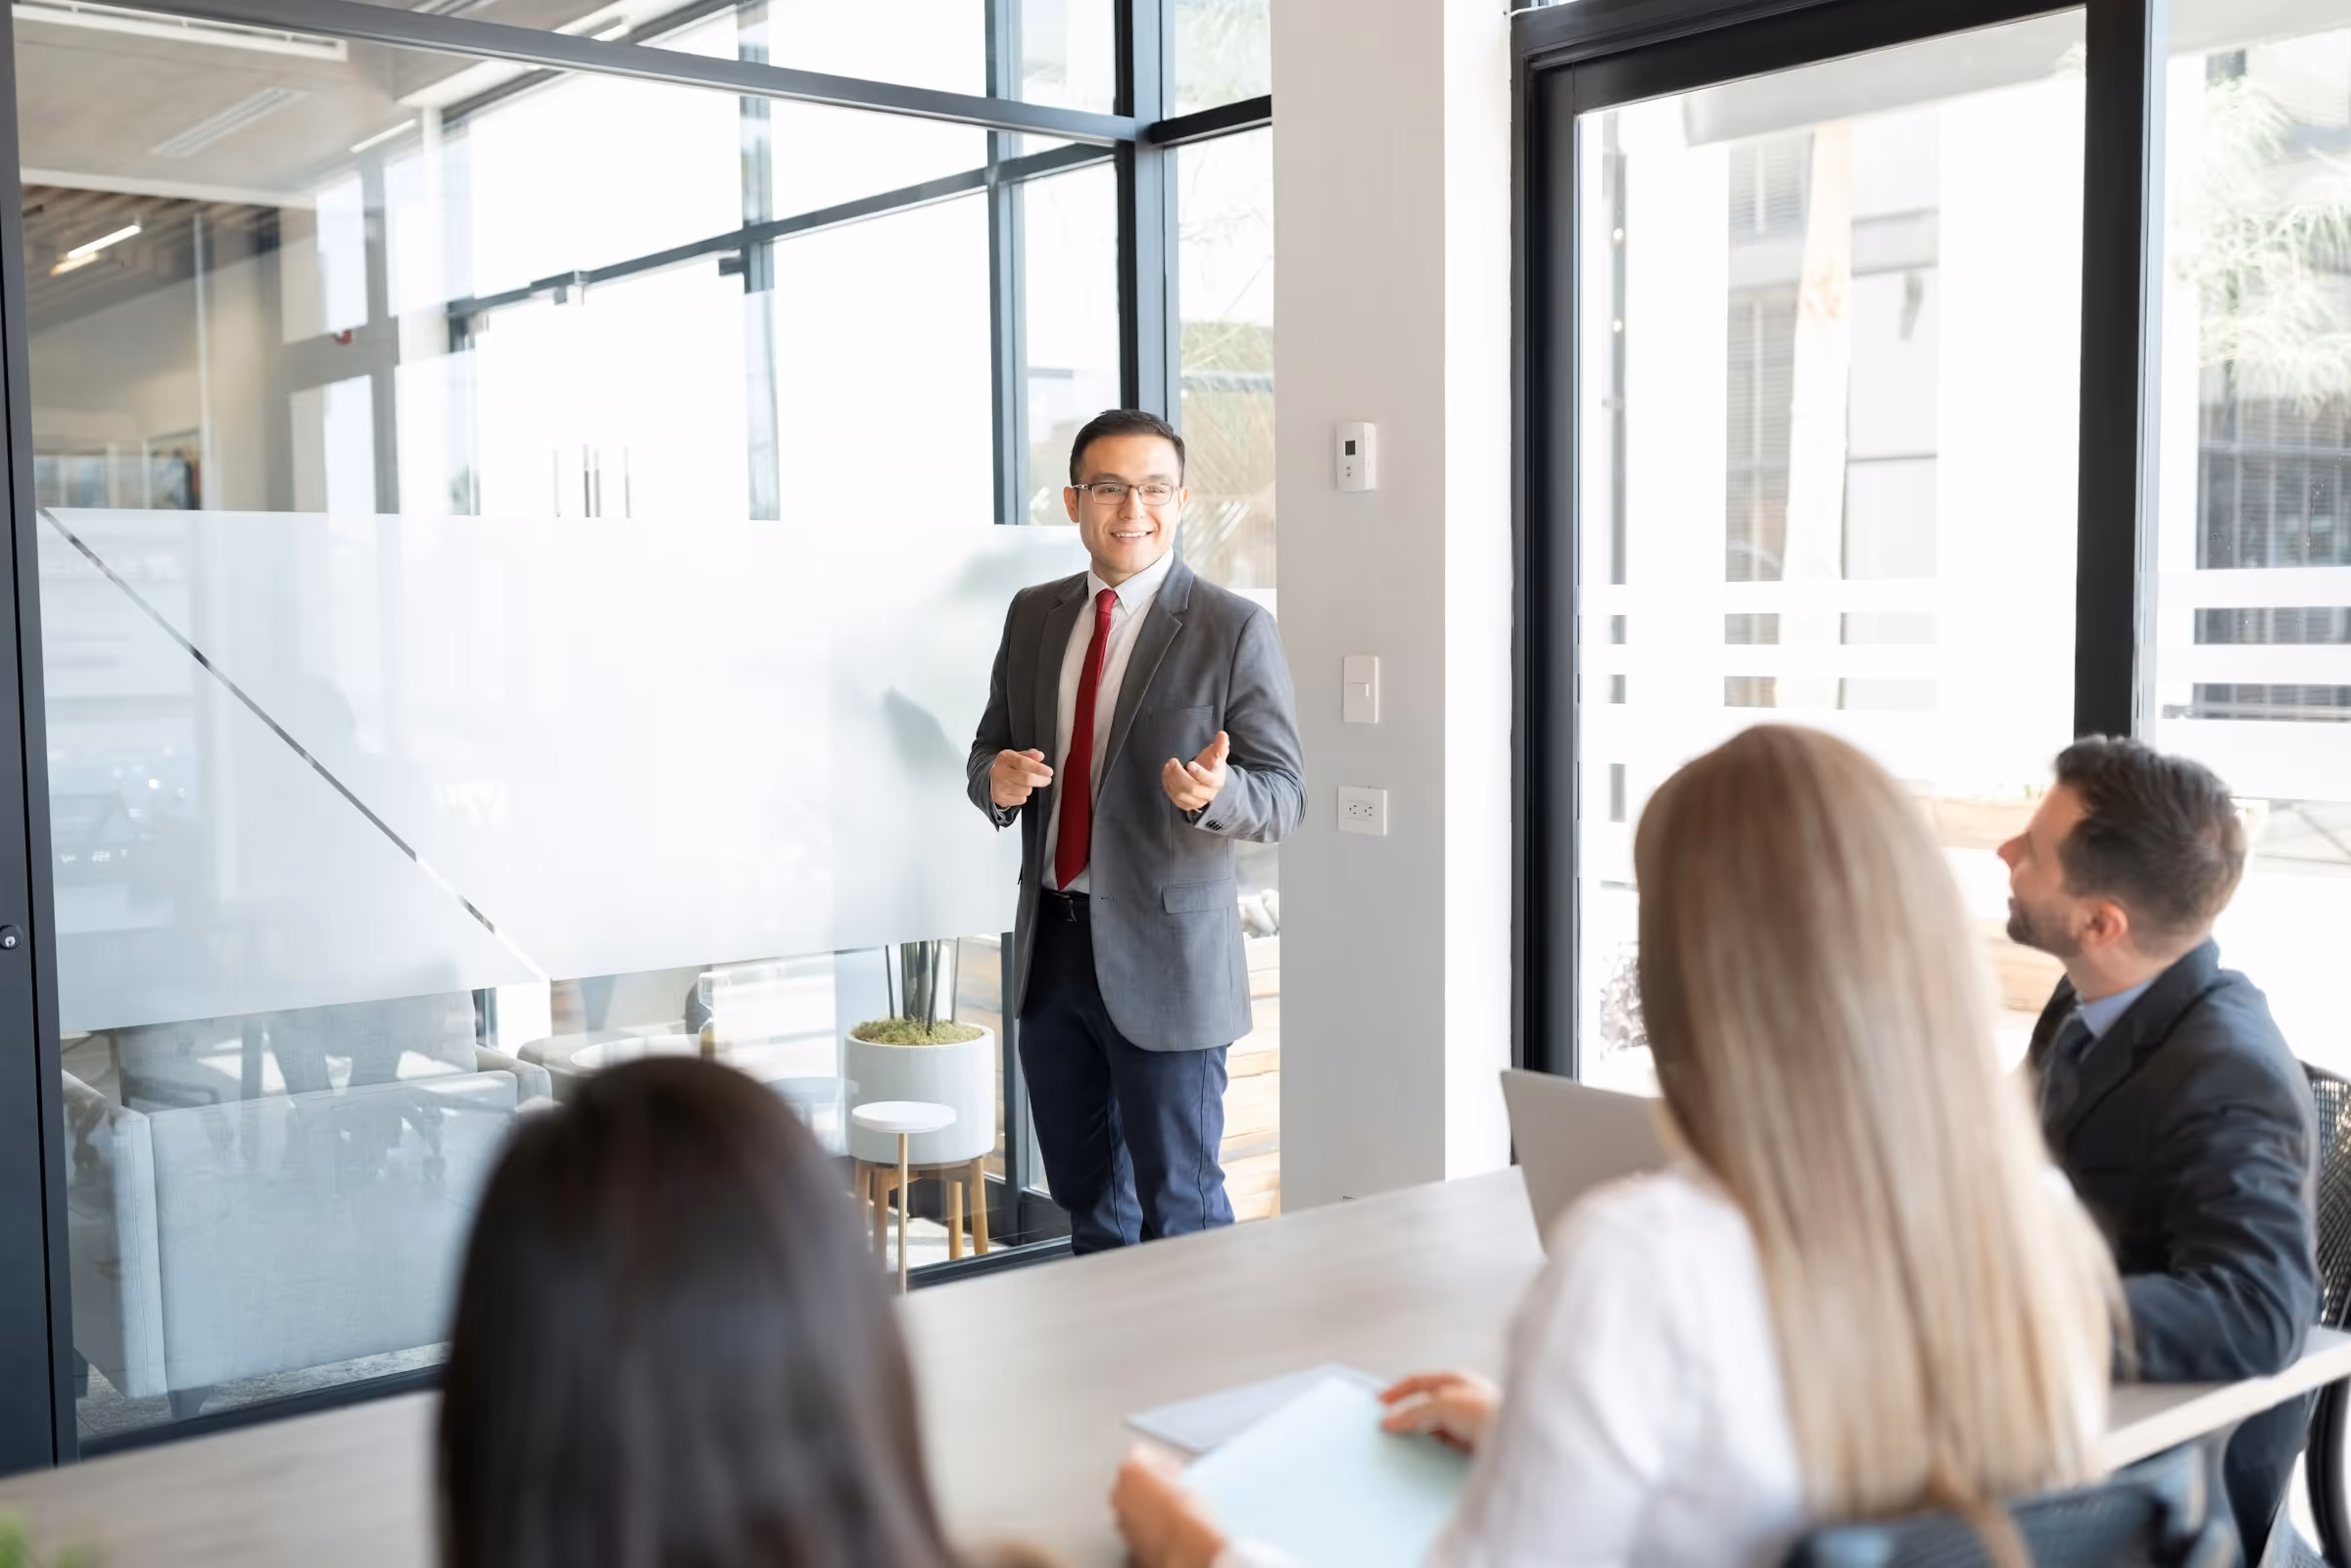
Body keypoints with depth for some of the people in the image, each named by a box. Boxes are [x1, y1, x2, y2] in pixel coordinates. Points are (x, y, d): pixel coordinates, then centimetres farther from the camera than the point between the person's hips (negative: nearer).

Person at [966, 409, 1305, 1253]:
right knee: (1084, 1195, 19)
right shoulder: (1034, 614, 8)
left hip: (1164, 953, -5)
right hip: (1050, 945, 5)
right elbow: (990, 747, 15)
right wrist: (998, 779, -9)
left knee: (1178, 1203, 4)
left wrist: (1214, 793, -31)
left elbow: (1285, 795, -9)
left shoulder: (1235, 630, -8)